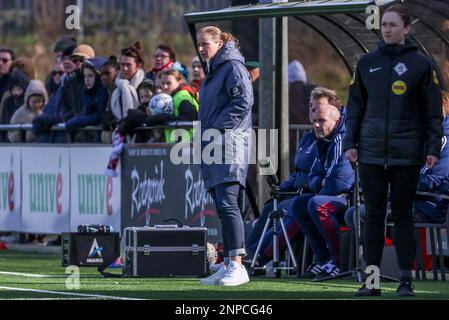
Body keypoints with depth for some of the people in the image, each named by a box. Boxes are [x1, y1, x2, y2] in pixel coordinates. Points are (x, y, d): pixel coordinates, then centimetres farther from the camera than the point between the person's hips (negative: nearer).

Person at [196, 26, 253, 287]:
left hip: (230, 143, -10)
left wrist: (217, 128, -16)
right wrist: (205, 136, 14)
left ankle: (238, 266, -19)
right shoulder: (213, 70, 23)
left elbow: (244, 101, -17)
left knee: (228, 204, -16)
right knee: (222, 208, 8)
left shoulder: (233, 67, -6)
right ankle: (229, 266, 10)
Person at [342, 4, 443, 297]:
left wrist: (433, 147, -5)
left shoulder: (420, 64, 0)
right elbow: (355, 106, 13)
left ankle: (406, 281, 4)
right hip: (372, 152, 3)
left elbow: (433, 110, 0)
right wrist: (350, 142, 5)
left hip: (406, 152, -3)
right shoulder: (367, 63, 9)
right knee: (374, 215, 4)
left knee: (403, 215, 1)